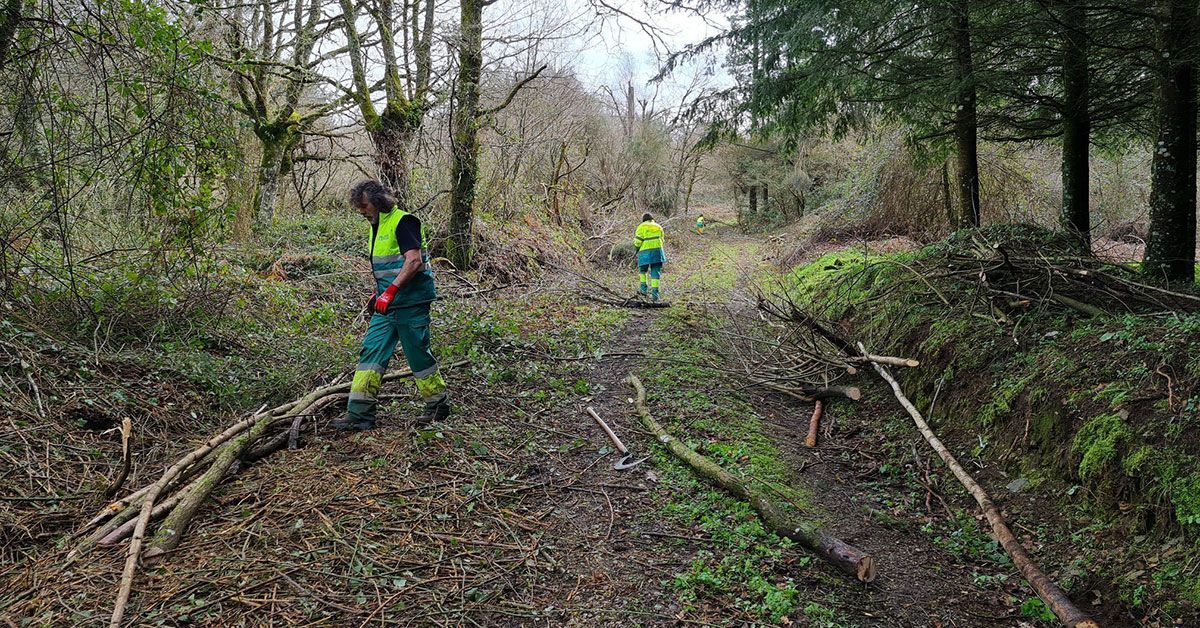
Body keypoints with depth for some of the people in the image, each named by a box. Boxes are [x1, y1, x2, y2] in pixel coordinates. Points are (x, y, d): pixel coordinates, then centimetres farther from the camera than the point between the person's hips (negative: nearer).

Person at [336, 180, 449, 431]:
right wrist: (378, 293, 18)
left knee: (418, 355, 1)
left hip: (411, 304, -9)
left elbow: (414, 261, -24)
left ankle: (439, 405, 20)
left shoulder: (403, 222, -13)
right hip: (387, 305, 9)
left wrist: (390, 291, -28)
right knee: (371, 352, 2)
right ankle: (359, 414, 3)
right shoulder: (376, 227, 17)